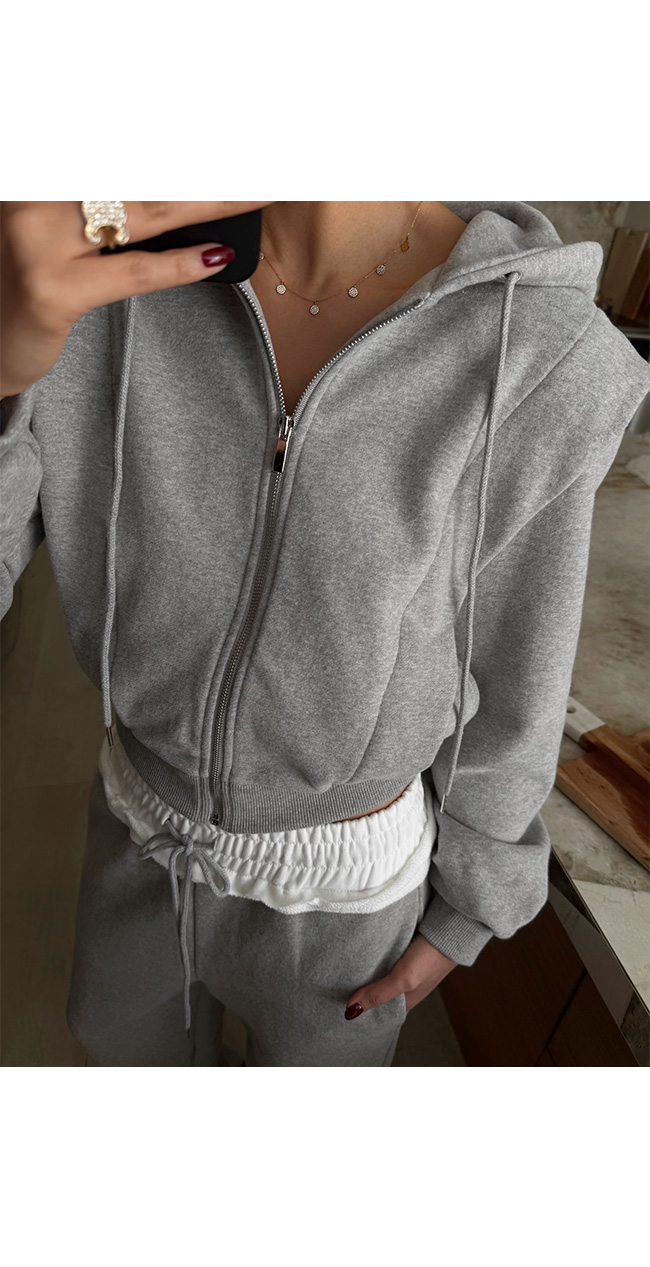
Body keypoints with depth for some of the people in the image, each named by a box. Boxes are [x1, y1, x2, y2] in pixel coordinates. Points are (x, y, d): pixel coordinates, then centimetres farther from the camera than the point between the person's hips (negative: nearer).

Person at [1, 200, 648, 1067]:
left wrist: (464, 912, 2)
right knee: (125, 1030, 35)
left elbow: (508, 683, -12)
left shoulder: (544, 358, -25)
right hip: (144, 825, 4)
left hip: (343, 881, -3)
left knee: (314, 1056, 29)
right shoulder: (93, 263, -18)